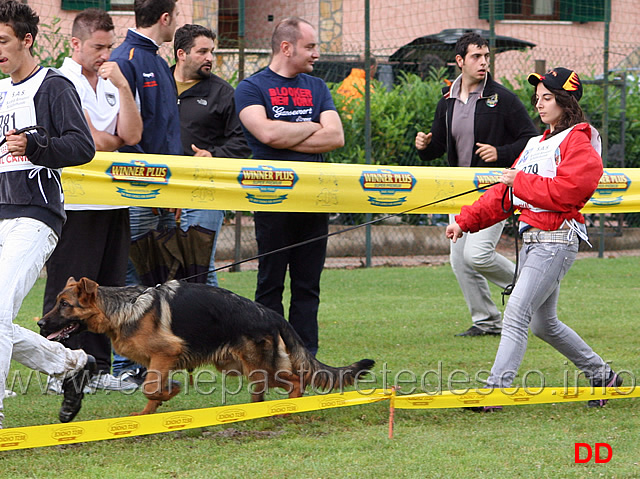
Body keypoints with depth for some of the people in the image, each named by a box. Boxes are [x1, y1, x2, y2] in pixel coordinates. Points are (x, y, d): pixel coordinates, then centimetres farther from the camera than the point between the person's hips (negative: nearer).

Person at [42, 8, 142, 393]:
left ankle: (99, 366, 14)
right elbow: (89, 141, -15)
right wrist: (116, 141, 4)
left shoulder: (111, 84, 14)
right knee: (68, 289, -5)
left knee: (108, 286, 8)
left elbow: (132, 135, 0)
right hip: (74, 201, -7)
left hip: (113, 201, 7)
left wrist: (122, 87, -8)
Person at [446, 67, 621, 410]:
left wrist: (521, 181, -12)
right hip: (531, 237, 10)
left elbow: (565, 191, -20)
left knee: (517, 311, -18)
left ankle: (496, 389, -23)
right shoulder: (537, 144, 21)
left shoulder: (577, 142, -7)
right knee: (543, 323, 15)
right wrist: (466, 221, 11)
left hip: (557, 238, -10)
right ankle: (601, 376, 28)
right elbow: (504, 195, 19)